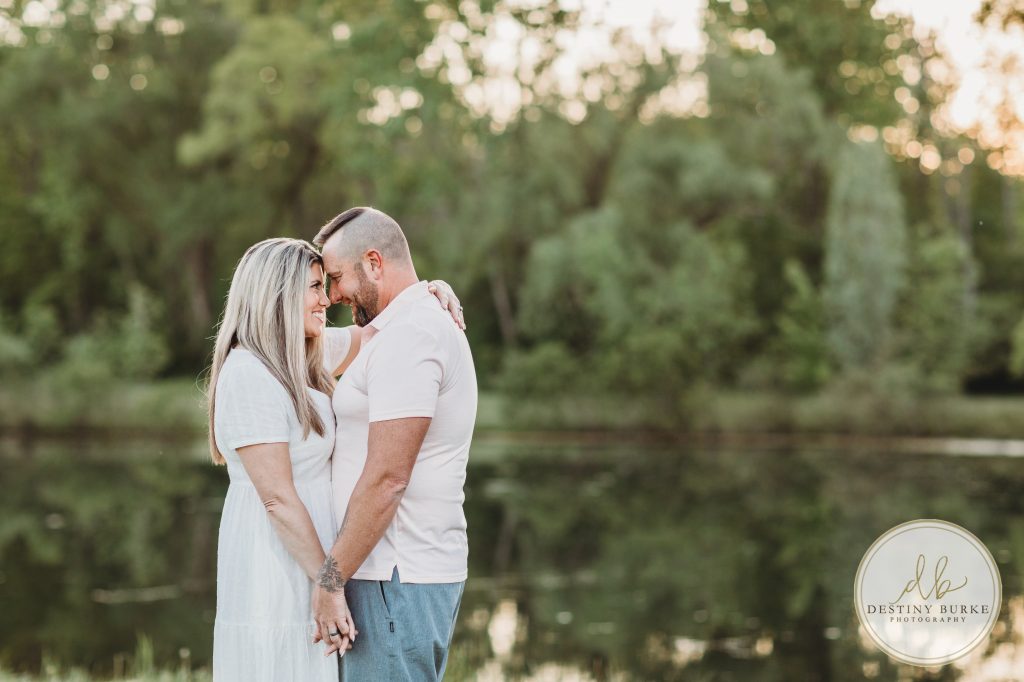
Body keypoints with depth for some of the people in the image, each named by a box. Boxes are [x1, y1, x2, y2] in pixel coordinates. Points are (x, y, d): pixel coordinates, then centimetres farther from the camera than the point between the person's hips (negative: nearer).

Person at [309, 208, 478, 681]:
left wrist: (329, 581, -18)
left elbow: (387, 477, -21)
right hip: (428, 568, 10)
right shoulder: (437, 326, 18)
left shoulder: (406, 337, -15)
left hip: (395, 579, -10)